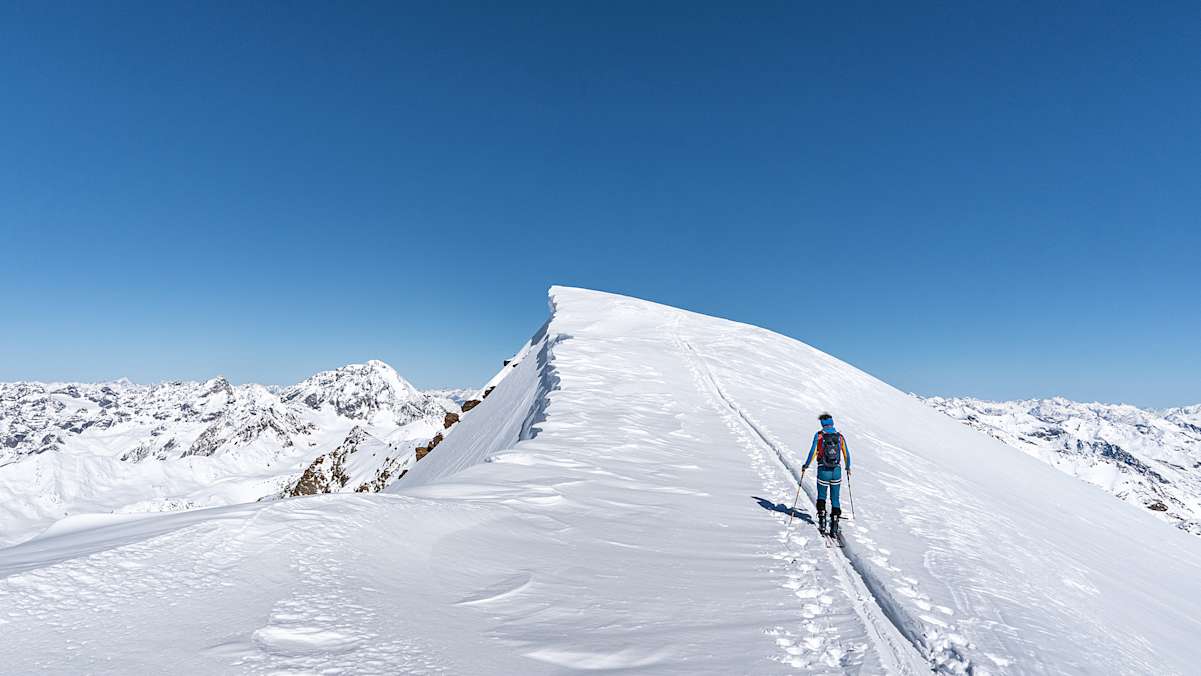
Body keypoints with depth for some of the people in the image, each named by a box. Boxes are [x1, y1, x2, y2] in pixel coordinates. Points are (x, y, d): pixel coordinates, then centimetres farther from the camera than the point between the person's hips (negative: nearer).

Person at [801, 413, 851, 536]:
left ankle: (822, 522, 3)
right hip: (836, 471, 2)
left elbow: (813, 452, -10)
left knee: (821, 496, 16)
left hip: (823, 471, -2)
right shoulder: (840, 436, 2)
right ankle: (834, 526, 6)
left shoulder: (819, 435, -5)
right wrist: (848, 467, 24)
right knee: (835, 499, 11)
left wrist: (806, 465, 2)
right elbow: (846, 454, 8)